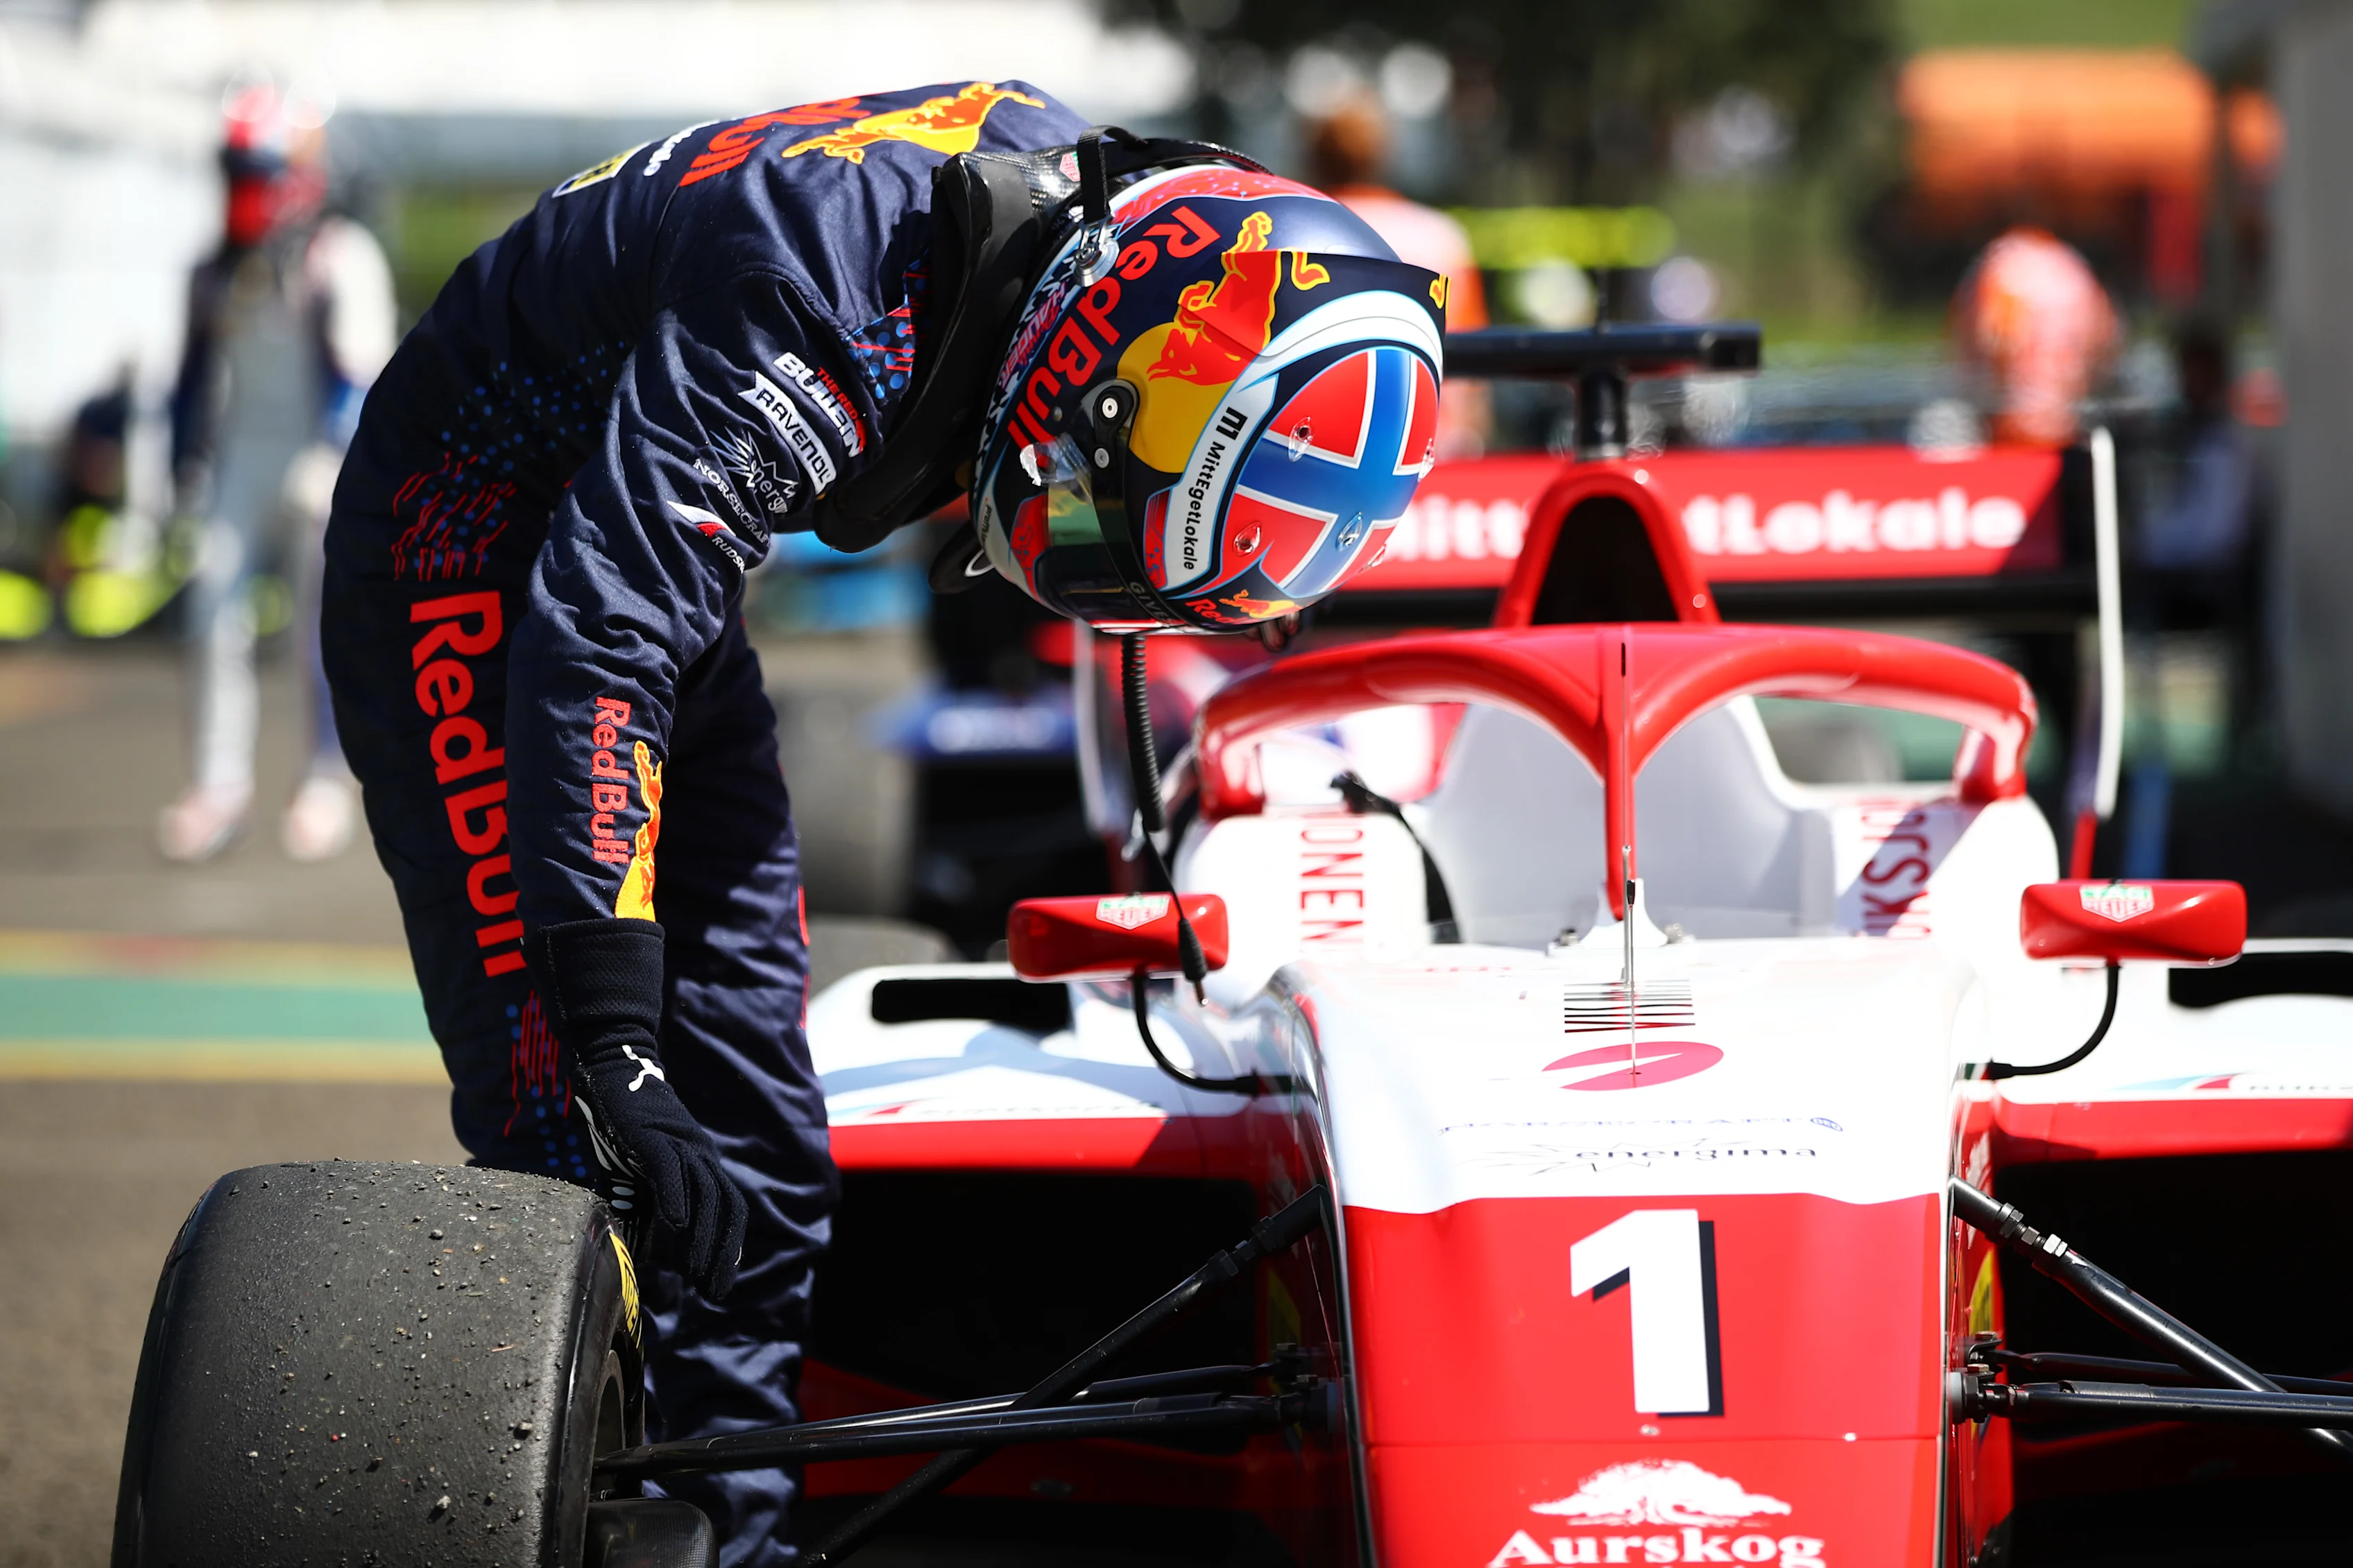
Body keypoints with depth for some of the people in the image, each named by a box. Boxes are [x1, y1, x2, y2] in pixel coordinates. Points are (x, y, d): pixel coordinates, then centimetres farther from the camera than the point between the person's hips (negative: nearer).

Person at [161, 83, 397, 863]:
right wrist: (187, 470, 12)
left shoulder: (341, 257, -7)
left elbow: (362, 369, -16)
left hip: (322, 454, -5)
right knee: (214, 608, -7)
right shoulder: (216, 273, 11)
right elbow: (195, 380, 17)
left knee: (328, 622, -3)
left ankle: (327, 782, 6)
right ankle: (220, 781, -4)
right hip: (241, 455, 5)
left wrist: (332, 455, -26)